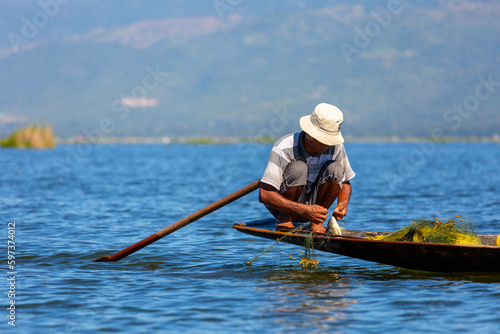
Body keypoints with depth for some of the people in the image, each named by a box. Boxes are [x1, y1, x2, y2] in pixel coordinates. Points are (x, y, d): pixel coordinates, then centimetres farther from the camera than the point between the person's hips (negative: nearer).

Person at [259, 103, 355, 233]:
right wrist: (304, 210, -40)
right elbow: (264, 195, -32)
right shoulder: (284, 148, -27)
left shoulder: (336, 147, -13)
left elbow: (346, 182, 4)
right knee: (298, 167, -32)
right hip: (284, 205, -4)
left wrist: (344, 203, -21)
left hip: (312, 201, 4)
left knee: (335, 168, -21)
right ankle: (284, 217, -13)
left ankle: (316, 222, -10)